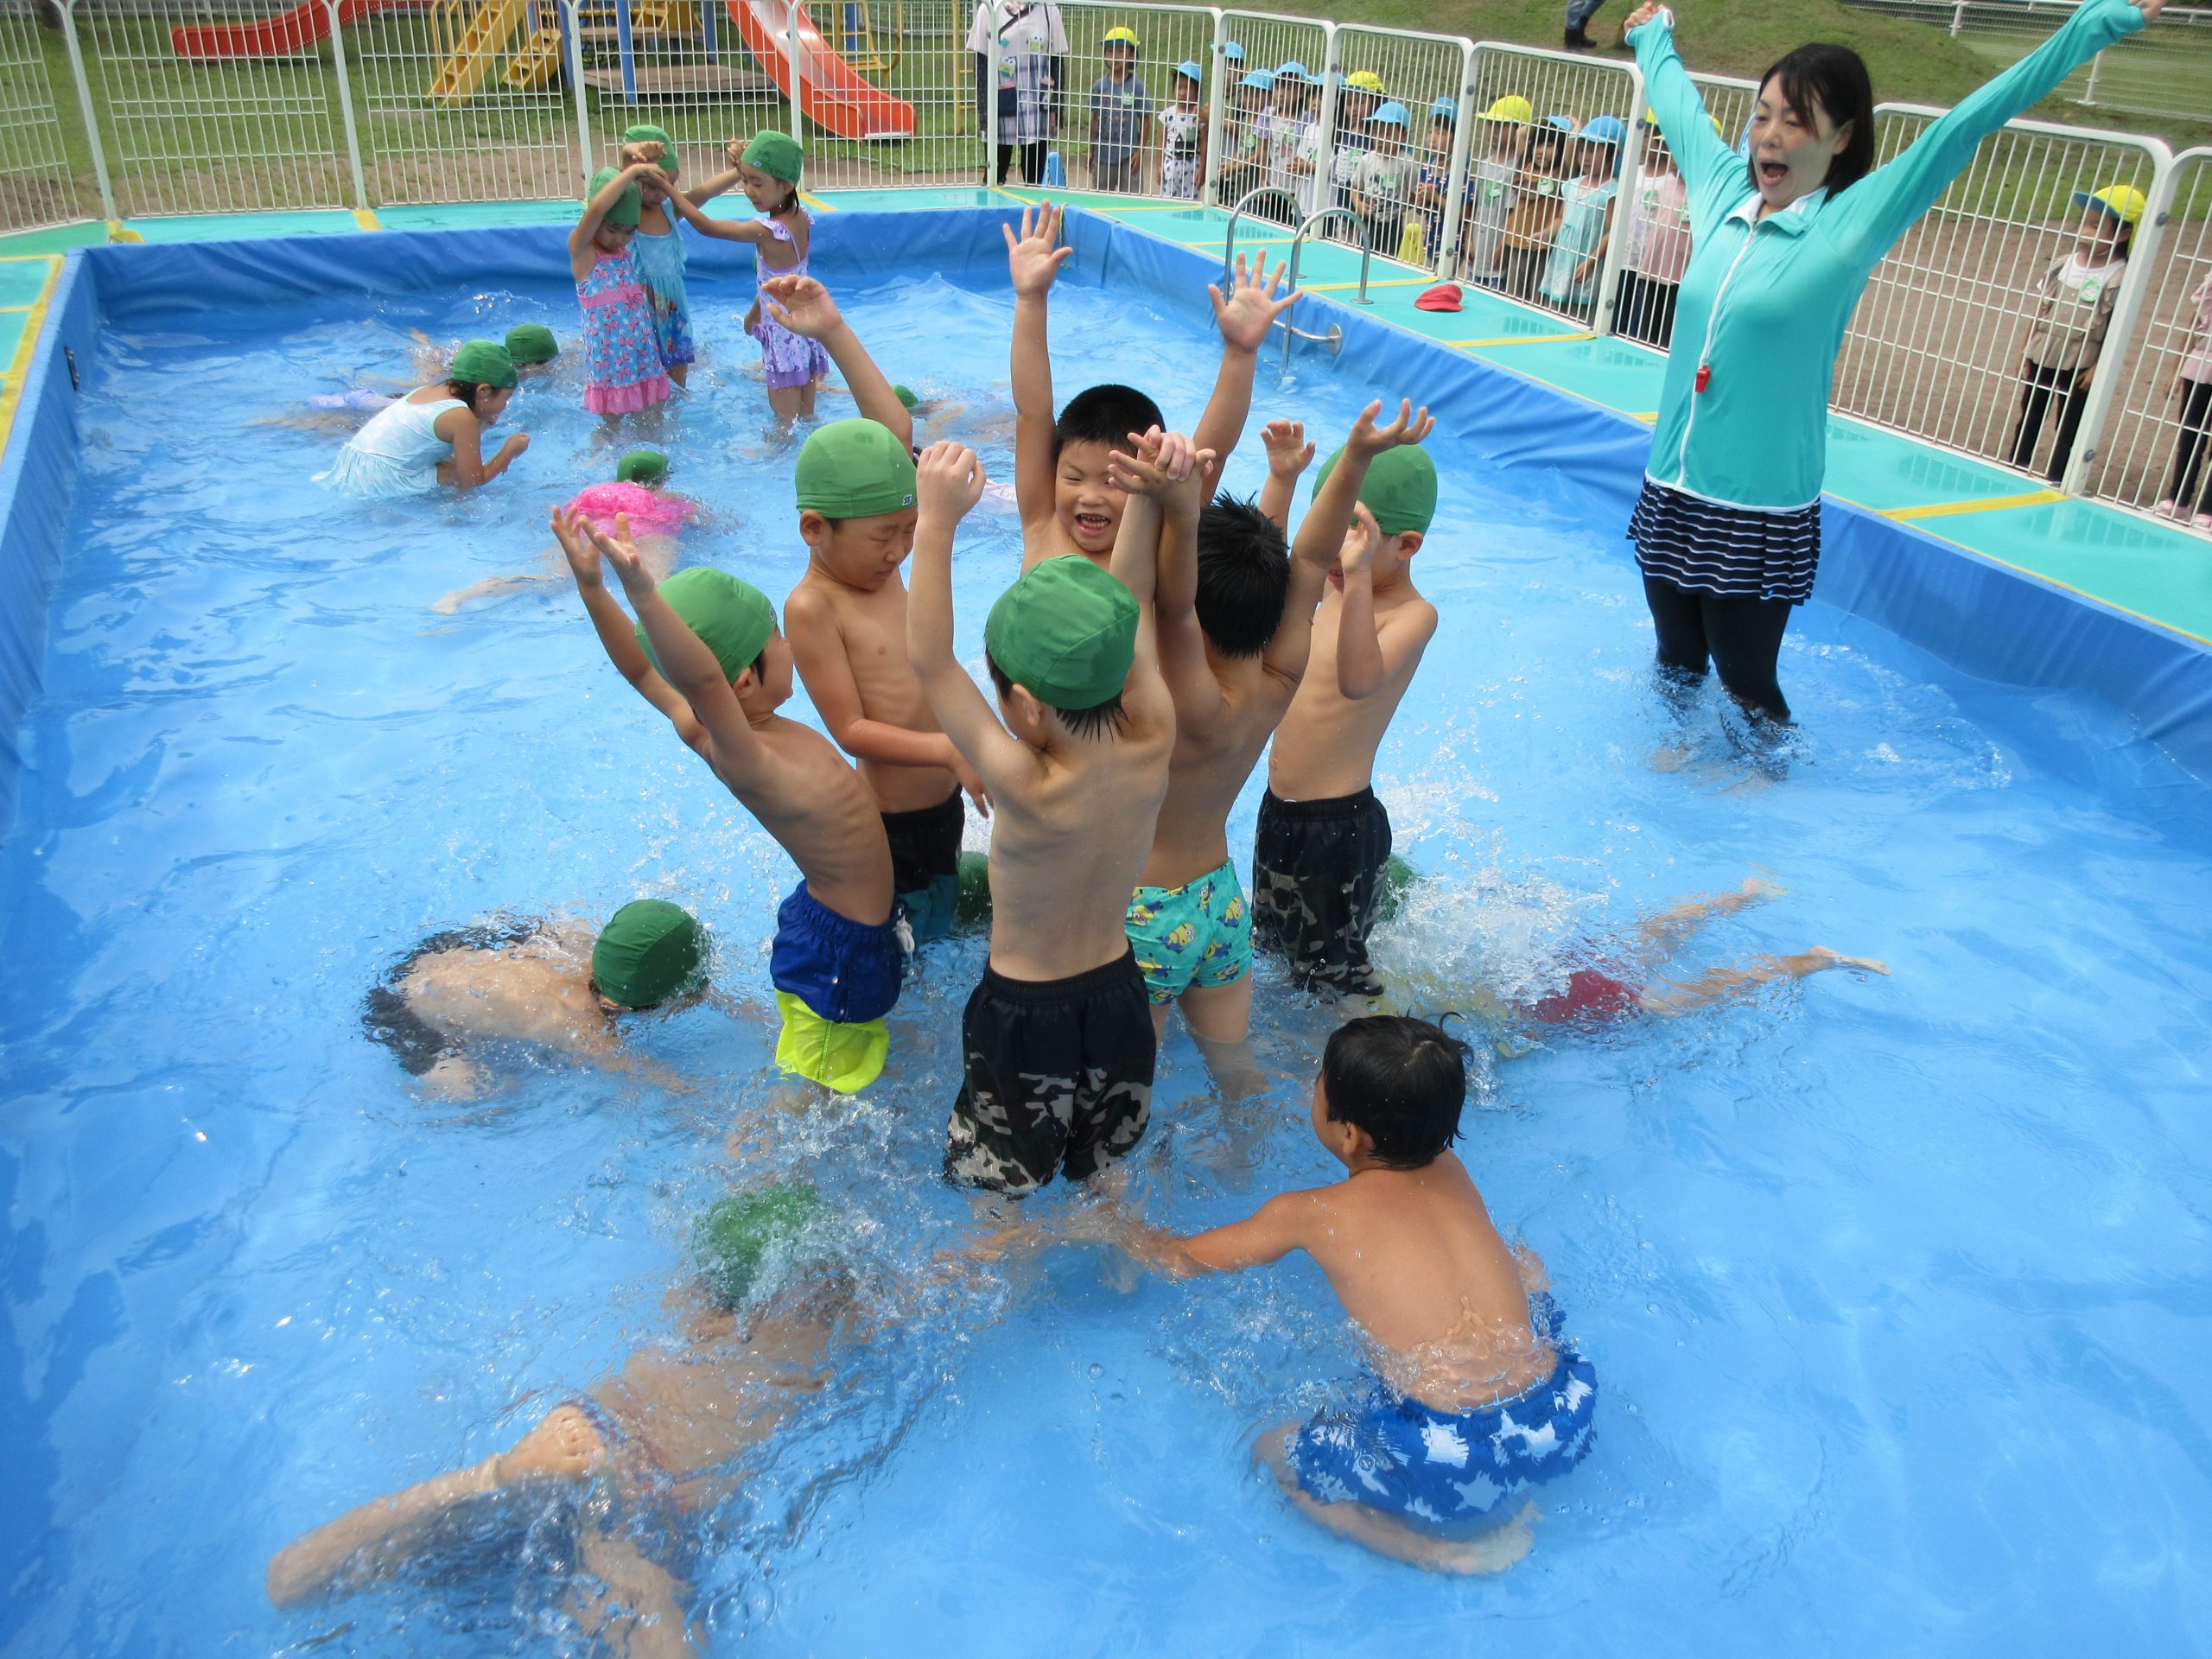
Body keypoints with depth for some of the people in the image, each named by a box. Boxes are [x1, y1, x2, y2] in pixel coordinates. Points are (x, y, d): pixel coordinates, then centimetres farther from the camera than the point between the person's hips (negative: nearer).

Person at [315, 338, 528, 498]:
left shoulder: (427, 391, 12)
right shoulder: (463, 418, -12)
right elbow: (473, 479, -10)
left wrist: (480, 424, 16)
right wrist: (508, 452, 3)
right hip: (378, 481, -9)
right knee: (459, 474, -6)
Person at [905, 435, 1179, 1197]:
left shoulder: (1029, 791, -34)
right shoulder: (1154, 749, -20)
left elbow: (928, 660, -32)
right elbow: (1132, 600, -10)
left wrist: (937, 522, -35)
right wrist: (1149, 493, -21)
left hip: (1023, 1014, -5)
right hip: (1118, 995, 5)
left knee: (1002, 1192, 22)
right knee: (1106, 1176, 30)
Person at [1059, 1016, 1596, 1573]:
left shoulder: (1310, 1215, -1)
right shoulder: (1452, 1172, 10)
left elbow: (1178, 1257, 16)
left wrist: (1112, 1224, 35)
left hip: (1452, 1465, -4)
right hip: (1568, 1422, 4)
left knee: (1274, 1451, 22)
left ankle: (1452, 1551, 7)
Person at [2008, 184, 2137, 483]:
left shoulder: (2119, 278, -13)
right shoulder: (2065, 264, 4)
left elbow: (2117, 330, -14)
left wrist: (2099, 367, -17)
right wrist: (2027, 349, 10)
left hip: (2080, 365, -6)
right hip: (2043, 356, 6)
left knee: (2070, 424, 3)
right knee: (2029, 415, 16)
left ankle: (2056, 479, 10)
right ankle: (2017, 467, 28)